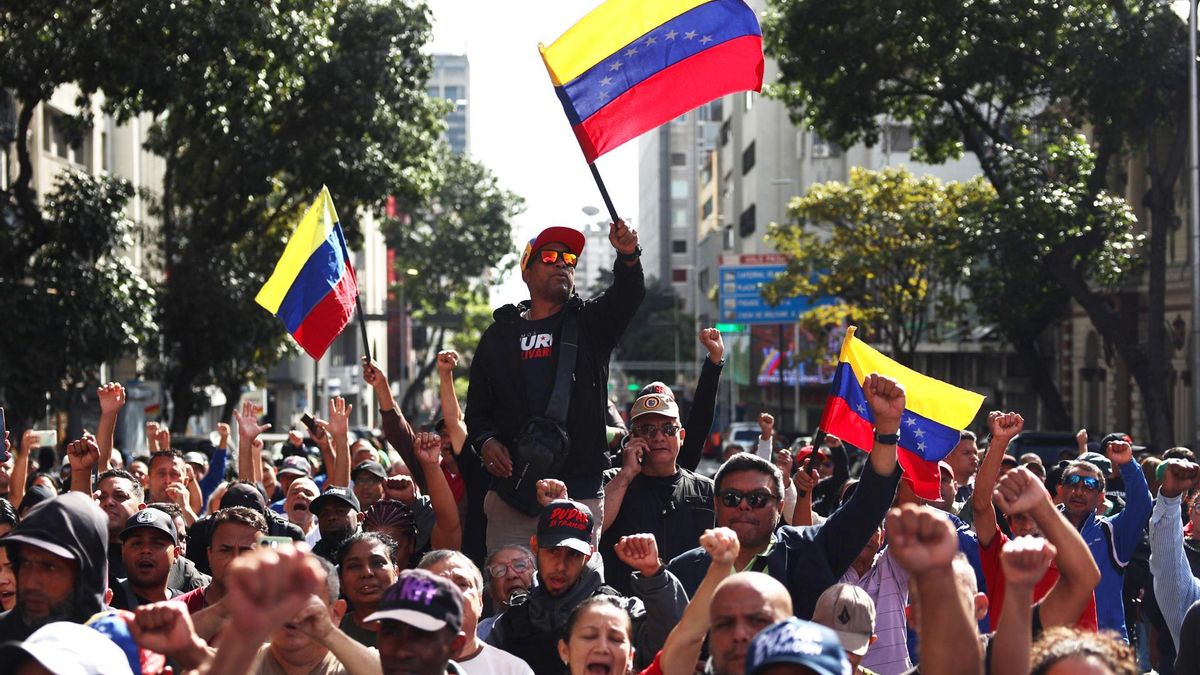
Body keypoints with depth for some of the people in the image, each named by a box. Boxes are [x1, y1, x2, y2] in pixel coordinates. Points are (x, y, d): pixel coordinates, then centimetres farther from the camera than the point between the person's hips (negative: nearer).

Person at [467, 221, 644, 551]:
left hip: (580, 492, -1)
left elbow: (629, 293, -8)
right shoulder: (499, 335, 17)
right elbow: (477, 407, 18)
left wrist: (628, 256, -29)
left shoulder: (589, 323, 12)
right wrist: (486, 441, -4)